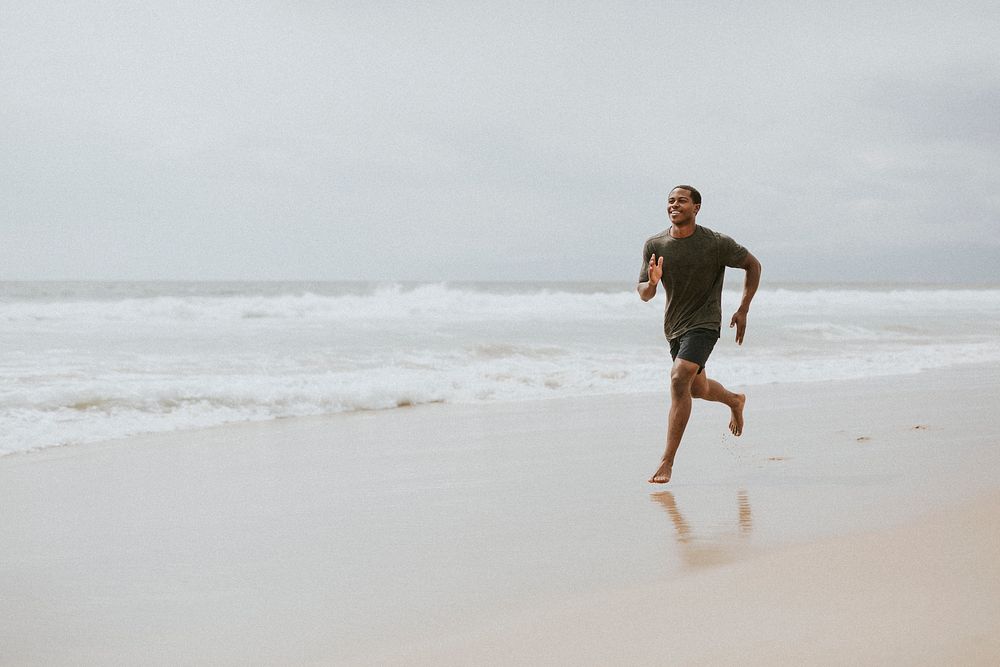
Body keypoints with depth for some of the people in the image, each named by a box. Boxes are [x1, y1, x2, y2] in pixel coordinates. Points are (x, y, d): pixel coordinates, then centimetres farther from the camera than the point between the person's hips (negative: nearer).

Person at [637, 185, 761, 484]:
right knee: (697, 389, 21)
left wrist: (743, 309, -3)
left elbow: (753, 265, 1)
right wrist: (652, 283, -26)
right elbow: (644, 294, -2)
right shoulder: (654, 245, -6)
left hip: (704, 324, -5)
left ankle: (667, 463, -22)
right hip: (674, 326, 5)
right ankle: (735, 401, 57)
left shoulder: (717, 244, -14)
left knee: (680, 379, -25)